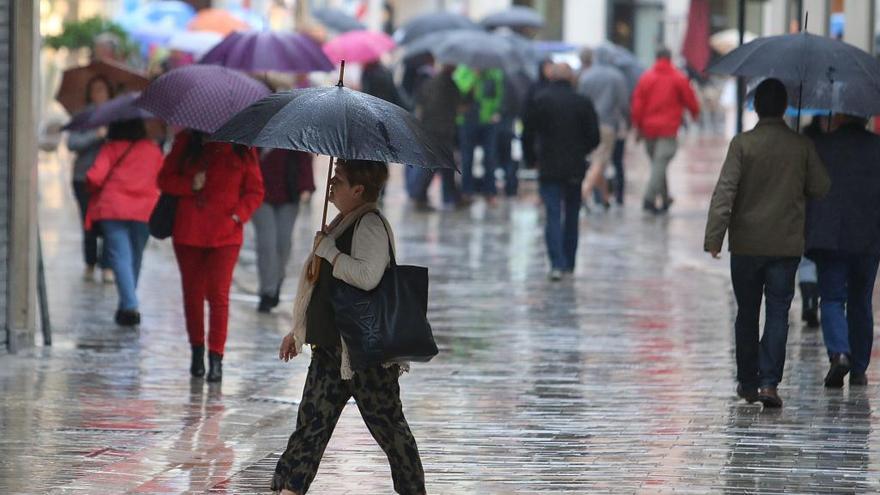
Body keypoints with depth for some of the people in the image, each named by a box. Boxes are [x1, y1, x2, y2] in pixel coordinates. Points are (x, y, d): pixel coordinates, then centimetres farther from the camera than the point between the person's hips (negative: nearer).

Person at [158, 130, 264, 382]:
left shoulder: (241, 148, 2)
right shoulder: (186, 142, 5)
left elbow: (255, 191, 7)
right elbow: (165, 179, 8)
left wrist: (239, 215, -9)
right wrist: (190, 185, -11)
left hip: (225, 235, -2)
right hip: (188, 232, 2)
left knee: (219, 294, -8)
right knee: (192, 292, 9)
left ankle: (216, 357, -5)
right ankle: (197, 350, 24)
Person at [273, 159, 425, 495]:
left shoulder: (370, 225, -15)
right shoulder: (343, 223, 15)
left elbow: (367, 276, -33)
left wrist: (328, 251, -21)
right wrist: (299, 330, 26)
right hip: (332, 344, 9)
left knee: (387, 423, 2)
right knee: (312, 418, 3)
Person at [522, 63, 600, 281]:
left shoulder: (539, 101, -5)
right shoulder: (583, 103, -3)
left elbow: (527, 135, -4)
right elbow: (594, 138, 0)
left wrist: (532, 159, 11)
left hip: (548, 168, -2)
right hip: (575, 169, 2)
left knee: (553, 216, -5)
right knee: (571, 216, 15)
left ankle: (557, 264, -19)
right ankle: (568, 263, 21)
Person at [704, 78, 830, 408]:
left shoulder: (742, 144, -7)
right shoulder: (802, 146, -2)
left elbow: (725, 191, -13)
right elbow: (820, 188, 4)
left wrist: (714, 237, -14)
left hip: (747, 244, 0)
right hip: (787, 245, 0)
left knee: (747, 313, 13)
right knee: (778, 313, 1)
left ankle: (747, 381, 20)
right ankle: (769, 382, -11)